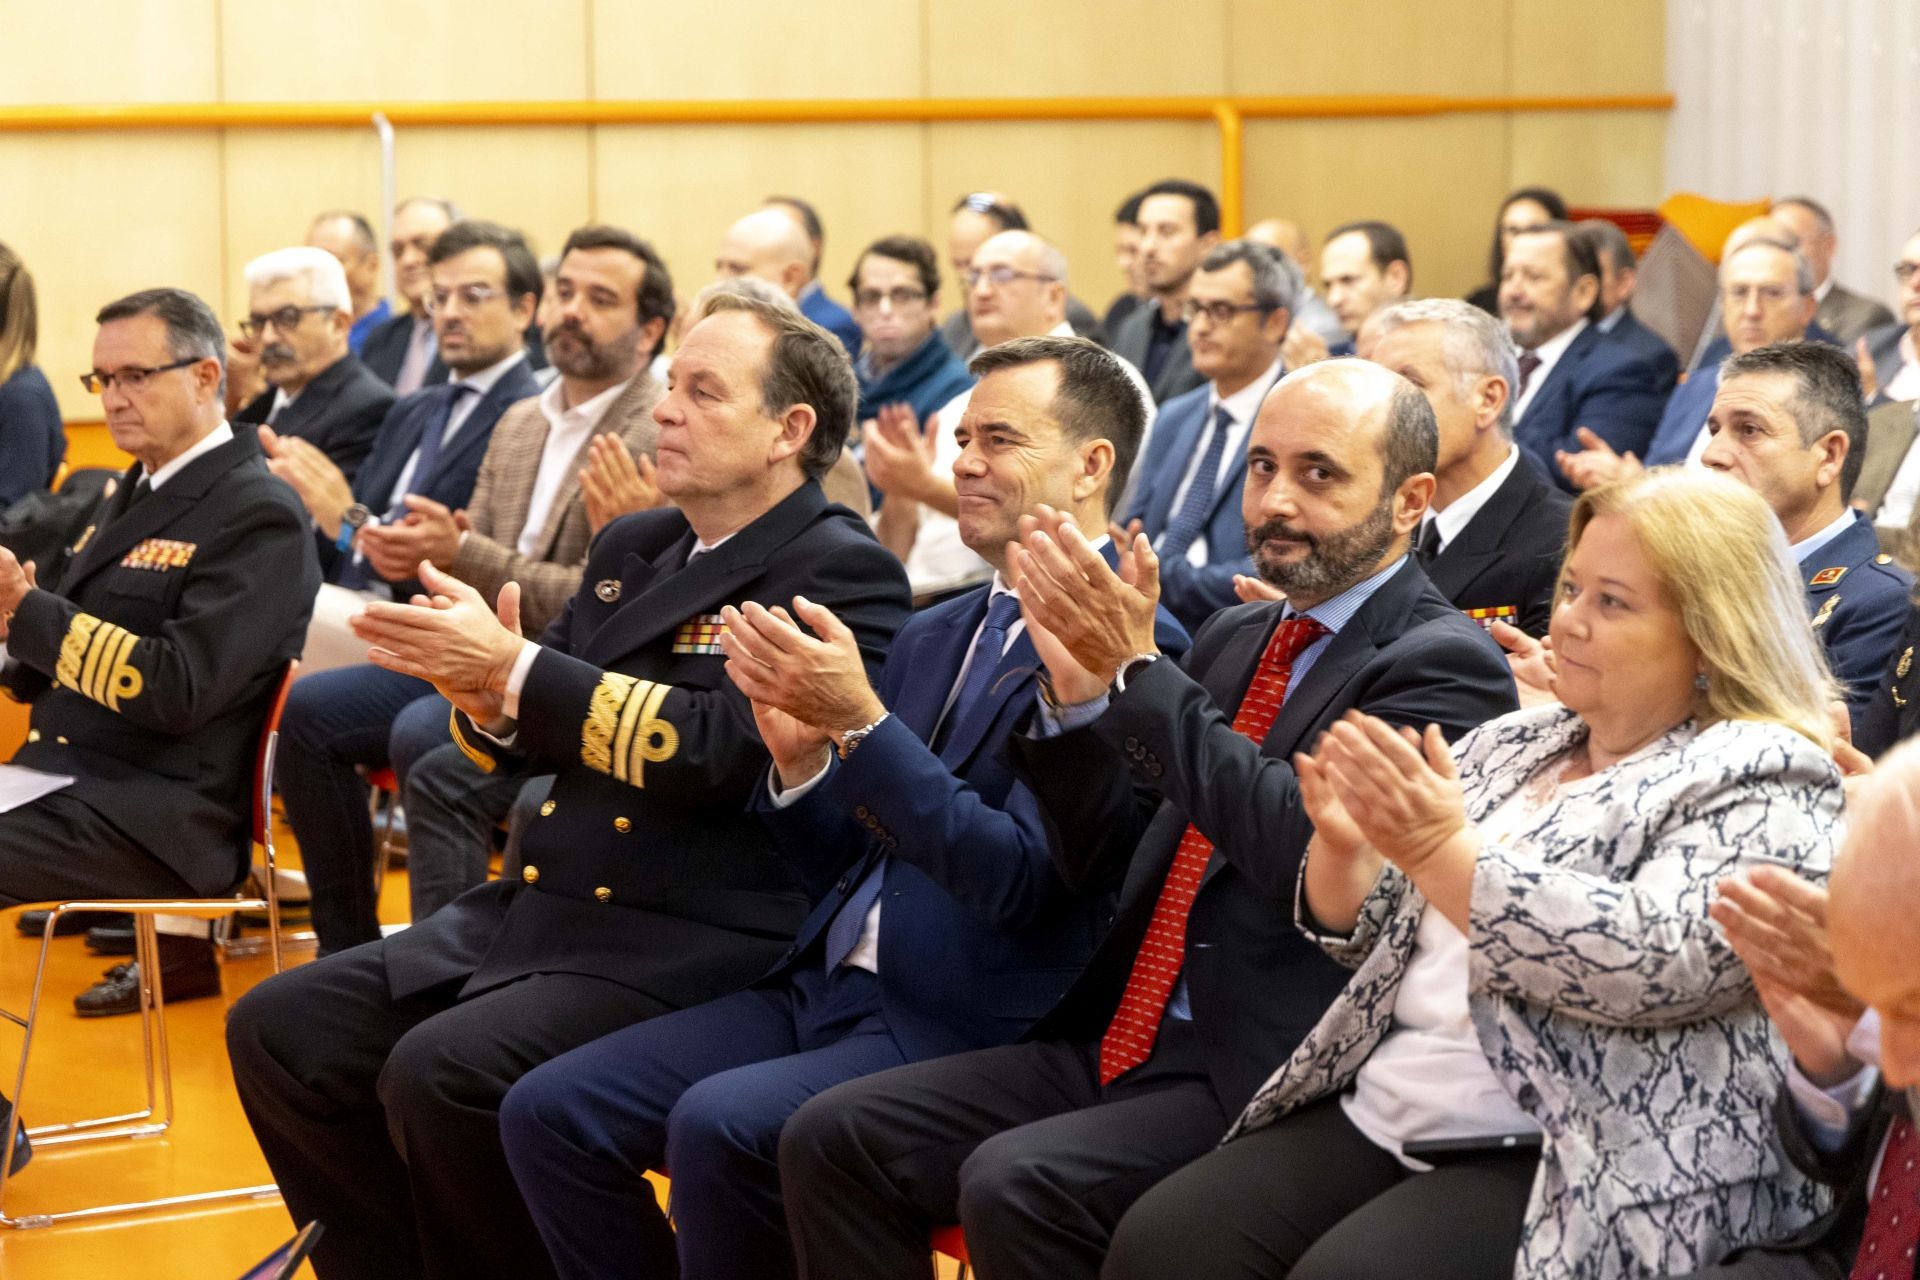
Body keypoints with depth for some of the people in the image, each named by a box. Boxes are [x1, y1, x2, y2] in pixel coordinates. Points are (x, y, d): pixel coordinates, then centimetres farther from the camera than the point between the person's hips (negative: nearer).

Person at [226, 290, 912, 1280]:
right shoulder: (631, 548, 16)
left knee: (443, 1074, -29)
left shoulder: (843, 574, -9)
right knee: (280, 1030, 0)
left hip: (695, 944, -8)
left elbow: (722, 751, -21)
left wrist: (515, 671, -21)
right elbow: (533, 734, 16)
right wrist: (483, 694, -8)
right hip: (539, 906, 9)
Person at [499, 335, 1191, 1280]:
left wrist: (860, 723, -23)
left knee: (719, 1123, -31)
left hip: (965, 1025, -8)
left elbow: (1019, 880, -17)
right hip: (825, 989, 8)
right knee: (548, 1112, -6)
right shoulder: (931, 636, 17)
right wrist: (800, 755, -3)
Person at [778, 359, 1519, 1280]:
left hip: (1266, 1081, -8)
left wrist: (1137, 671, -20)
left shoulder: (1444, 665, -7)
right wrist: (1078, 691, 0)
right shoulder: (1234, 639, 17)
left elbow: (1309, 849, -23)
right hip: (1123, 1042, 8)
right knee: (834, 1138, -5)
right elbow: (1104, 861, 16)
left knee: (1017, 1184, -30)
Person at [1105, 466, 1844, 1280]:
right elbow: (1364, 937, 18)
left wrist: (1442, 850, -25)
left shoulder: (1764, 781, -5)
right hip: (1381, 1119, 7)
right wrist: (1343, 846, -5)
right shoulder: (1514, 745, 17)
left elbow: (1660, 962, -22)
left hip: (1582, 1172, -7)